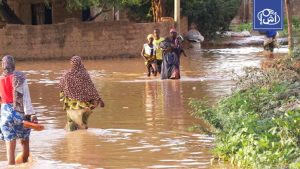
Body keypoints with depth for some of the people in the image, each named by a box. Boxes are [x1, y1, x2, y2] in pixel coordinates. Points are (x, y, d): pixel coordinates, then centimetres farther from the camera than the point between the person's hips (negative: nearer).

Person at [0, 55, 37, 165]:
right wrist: (32, 114, -16)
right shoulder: (20, 77, -8)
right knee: (24, 141, 21)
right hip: (21, 113, -1)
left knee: (10, 146, 1)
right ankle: (24, 164, 36)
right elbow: (26, 97, -14)